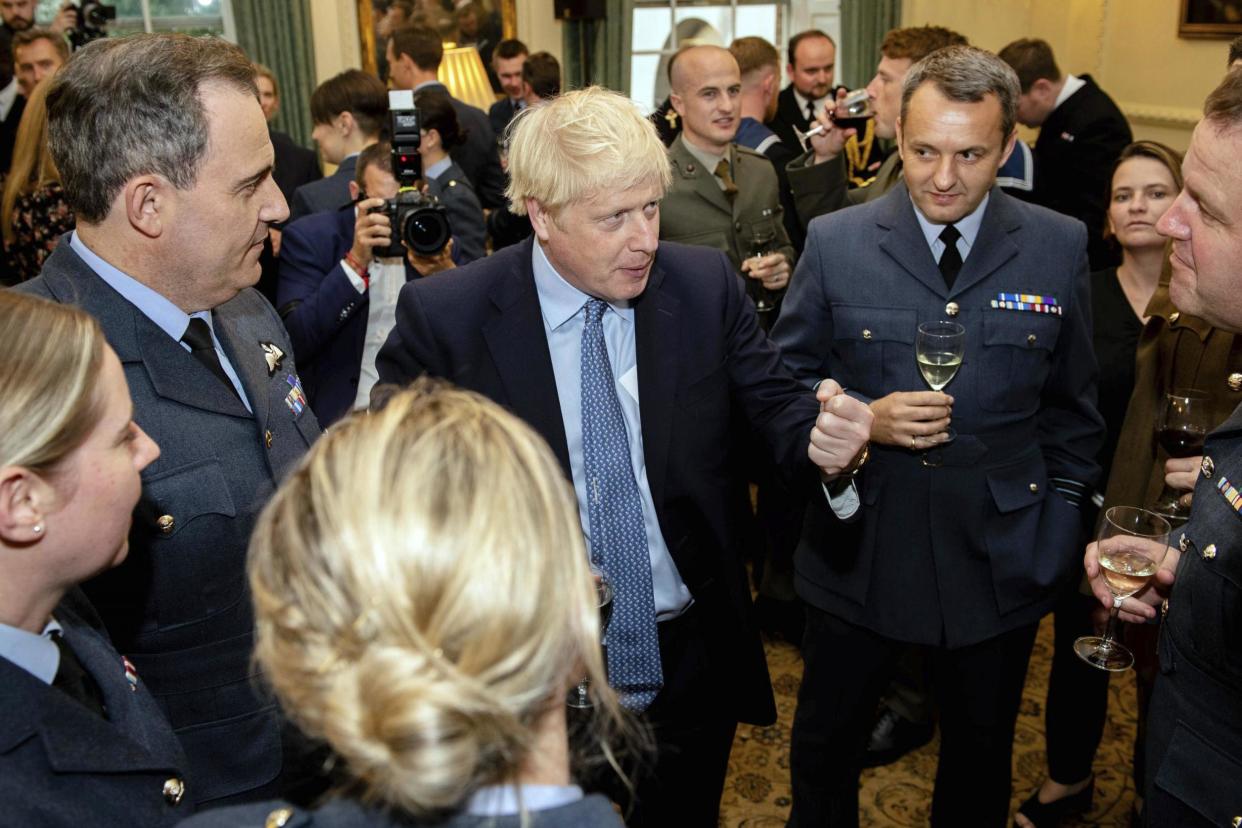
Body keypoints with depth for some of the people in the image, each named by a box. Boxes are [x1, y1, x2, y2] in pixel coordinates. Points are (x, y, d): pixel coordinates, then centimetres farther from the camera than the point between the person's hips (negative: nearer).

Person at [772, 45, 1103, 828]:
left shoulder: (1060, 247, -4)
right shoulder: (836, 242, -7)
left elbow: (1071, 406, 6)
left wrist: (1059, 514, 4)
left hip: (1000, 558, 1)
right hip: (859, 551, 0)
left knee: (981, 761, 21)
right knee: (824, 749, 18)